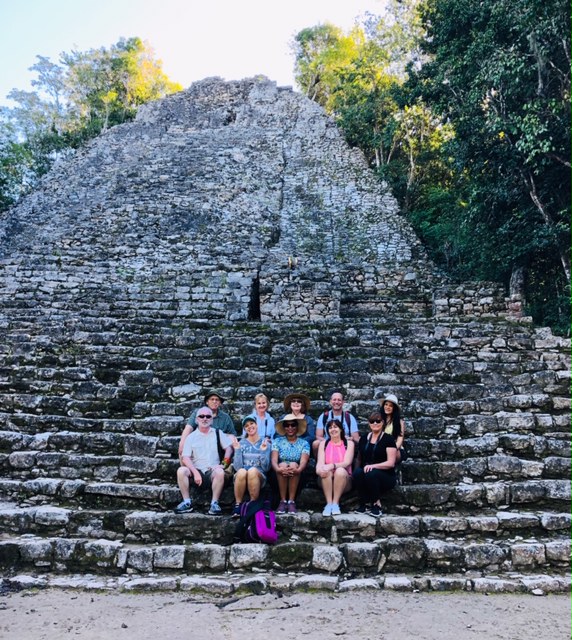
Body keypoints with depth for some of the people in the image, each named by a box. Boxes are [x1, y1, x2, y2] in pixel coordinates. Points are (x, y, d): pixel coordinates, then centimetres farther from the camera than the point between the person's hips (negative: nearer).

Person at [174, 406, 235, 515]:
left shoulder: (218, 433, 13)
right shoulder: (191, 437, 10)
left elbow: (229, 448, 7)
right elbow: (185, 458, -1)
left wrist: (223, 464, -10)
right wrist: (195, 472, -15)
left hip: (212, 472, -1)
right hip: (196, 471, 1)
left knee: (220, 472, -33)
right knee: (181, 470, -27)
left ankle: (214, 503, -21)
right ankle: (187, 502, -15)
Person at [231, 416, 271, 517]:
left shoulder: (265, 442, 6)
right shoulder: (241, 443, 7)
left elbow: (266, 468, 0)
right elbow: (237, 467, -3)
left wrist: (263, 451, -13)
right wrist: (237, 450, -13)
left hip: (259, 477, 0)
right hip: (242, 476, 1)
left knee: (252, 470, -35)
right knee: (241, 472, -35)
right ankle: (237, 505, -21)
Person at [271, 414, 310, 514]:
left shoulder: (304, 443, 6)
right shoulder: (277, 441, 8)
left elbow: (303, 461, -11)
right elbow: (274, 460, -8)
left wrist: (297, 470, -35)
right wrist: (278, 469, -32)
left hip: (298, 476, 0)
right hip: (279, 476, 0)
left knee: (293, 465, -30)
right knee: (283, 465, -30)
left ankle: (291, 501, -27)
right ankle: (283, 501, -25)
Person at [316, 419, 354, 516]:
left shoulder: (349, 443, 5)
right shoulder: (323, 443, 11)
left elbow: (347, 462, -10)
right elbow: (320, 462, -3)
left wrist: (332, 466, -30)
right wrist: (319, 468, -29)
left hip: (344, 479, -1)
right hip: (327, 480, 1)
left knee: (340, 471, -32)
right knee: (326, 471, -30)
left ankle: (335, 503, -29)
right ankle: (329, 503, -32)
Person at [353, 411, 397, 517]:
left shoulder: (388, 439, -3)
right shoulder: (364, 438, 12)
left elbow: (391, 463, -12)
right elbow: (359, 459, 17)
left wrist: (373, 466, -24)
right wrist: (358, 469, -4)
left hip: (385, 476, -3)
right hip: (366, 471, 4)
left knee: (371, 473, -35)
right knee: (357, 472, -29)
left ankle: (376, 503, -13)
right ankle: (365, 503, -14)